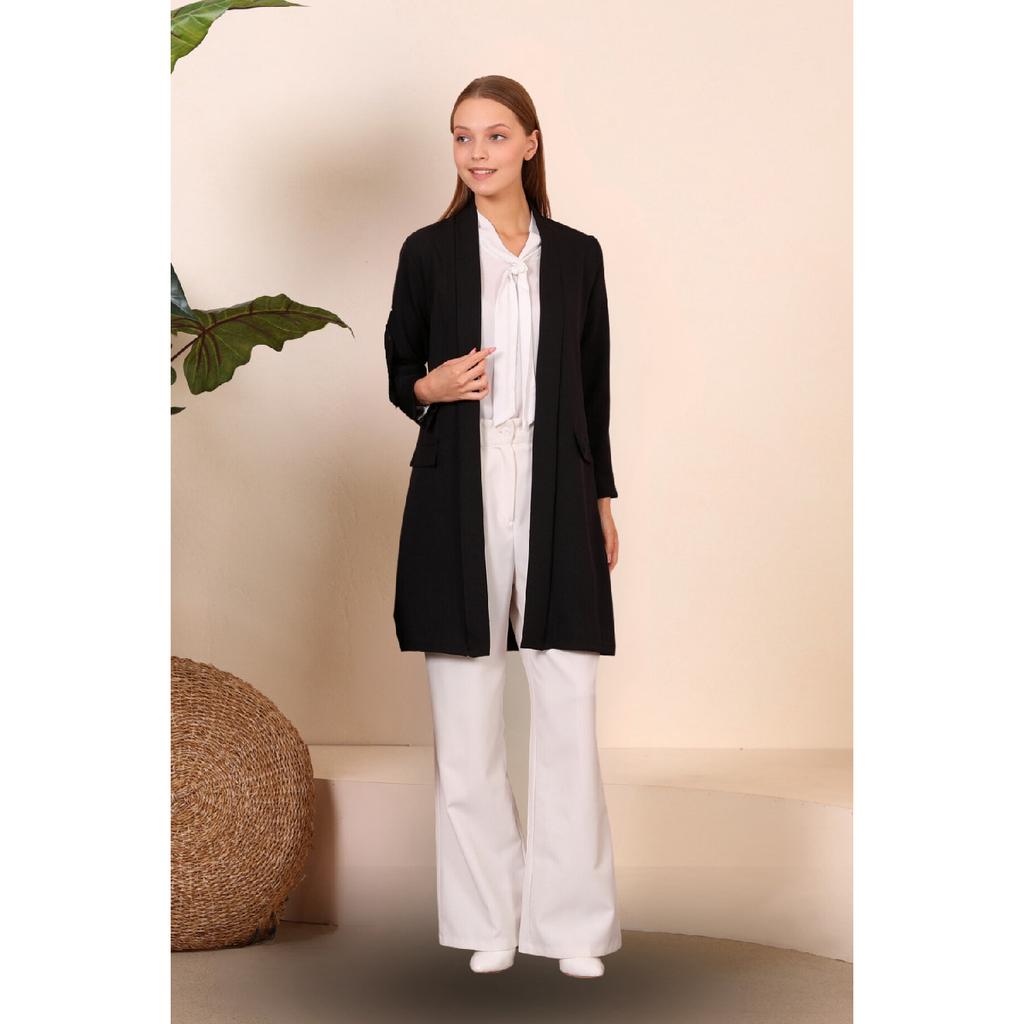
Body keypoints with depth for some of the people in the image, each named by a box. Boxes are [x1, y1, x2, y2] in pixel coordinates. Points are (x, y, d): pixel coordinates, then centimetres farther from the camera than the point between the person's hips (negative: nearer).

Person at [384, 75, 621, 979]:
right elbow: (399, 371, 11)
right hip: (460, 495, -1)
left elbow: (594, 386, 13)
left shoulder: (577, 255, 9)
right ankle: (488, 919, 12)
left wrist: (602, 497, 11)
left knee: (570, 706, -4)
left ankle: (572, 919, 7)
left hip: (556, 495, 1)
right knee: (466, 711, 1)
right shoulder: (428, 252, 5)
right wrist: (430, 388, -12)